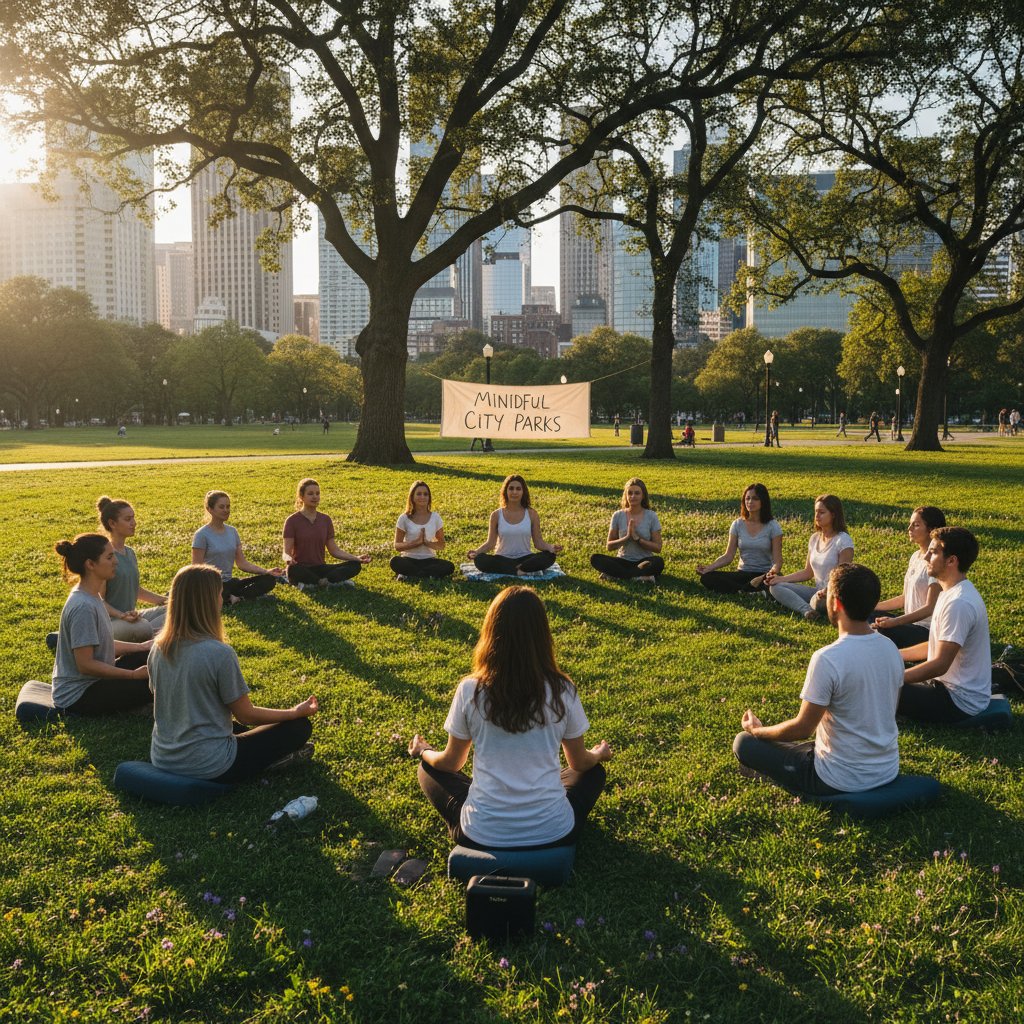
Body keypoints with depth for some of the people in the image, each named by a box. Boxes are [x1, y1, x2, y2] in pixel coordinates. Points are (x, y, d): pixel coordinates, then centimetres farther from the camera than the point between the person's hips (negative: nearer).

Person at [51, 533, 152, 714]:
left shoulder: (93, 597, 4)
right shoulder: (83, 607, -25)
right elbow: (85, 664, -24)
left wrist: (141, 647, 11)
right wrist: (134, 675, -20)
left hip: (94, 679, 10)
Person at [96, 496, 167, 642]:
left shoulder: (130, 553, 13)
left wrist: (164, 600, 16)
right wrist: (121, 615, -30)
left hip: (131, 618, 8)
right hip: (110, 622, -8)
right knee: (143, 628, -37)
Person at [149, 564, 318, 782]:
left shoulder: (158, 648, -3)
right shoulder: (219, 653, -22)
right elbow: (246, 715, -11)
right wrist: (297, 712, 4)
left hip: (161, 758, 7)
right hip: (208, 767, -7)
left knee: (236, 726, 34)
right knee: (299, 726, 5)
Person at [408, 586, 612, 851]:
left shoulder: (470, 690, -10)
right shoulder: (562, 691, -9)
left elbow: (451, 763, 5)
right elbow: (579, 763, 7)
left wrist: (423, 751, 29)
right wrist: (599, 754, 32)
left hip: (482, 835, 0)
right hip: (552, 833, 0)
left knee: (429, 769, 26)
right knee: (594, 772, 29)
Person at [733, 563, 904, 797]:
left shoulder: (827, 659, -26)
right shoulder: (891, 650, -3)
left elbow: (802, 728, -18)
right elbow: (883, 713, 10)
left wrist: (756, 730, 0)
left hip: (844, 782, -8)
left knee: (744, 743, 4)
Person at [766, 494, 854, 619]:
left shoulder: (843, 541, -12)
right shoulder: (814, 538, 10)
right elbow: (808, 572, 13)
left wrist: (827, 591, -33)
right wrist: (781, 579, 1)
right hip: (818, 591, 8)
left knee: (818, 601, -43)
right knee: (775, 587, -9)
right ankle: (807, 609, -32)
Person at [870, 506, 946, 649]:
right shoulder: (915, 557, 11)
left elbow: (930, 608, -19)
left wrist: (894, 622, -30)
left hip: (926, 631, -9)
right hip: (911, 623, 9)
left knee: (877, 631, -30)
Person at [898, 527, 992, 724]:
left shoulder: (958, 603, -26)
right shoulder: (954, 592, 7)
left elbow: (940, 664, -26)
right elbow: (937, 646, 16)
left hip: (960, 701, -10)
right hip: (949, 685, 10)